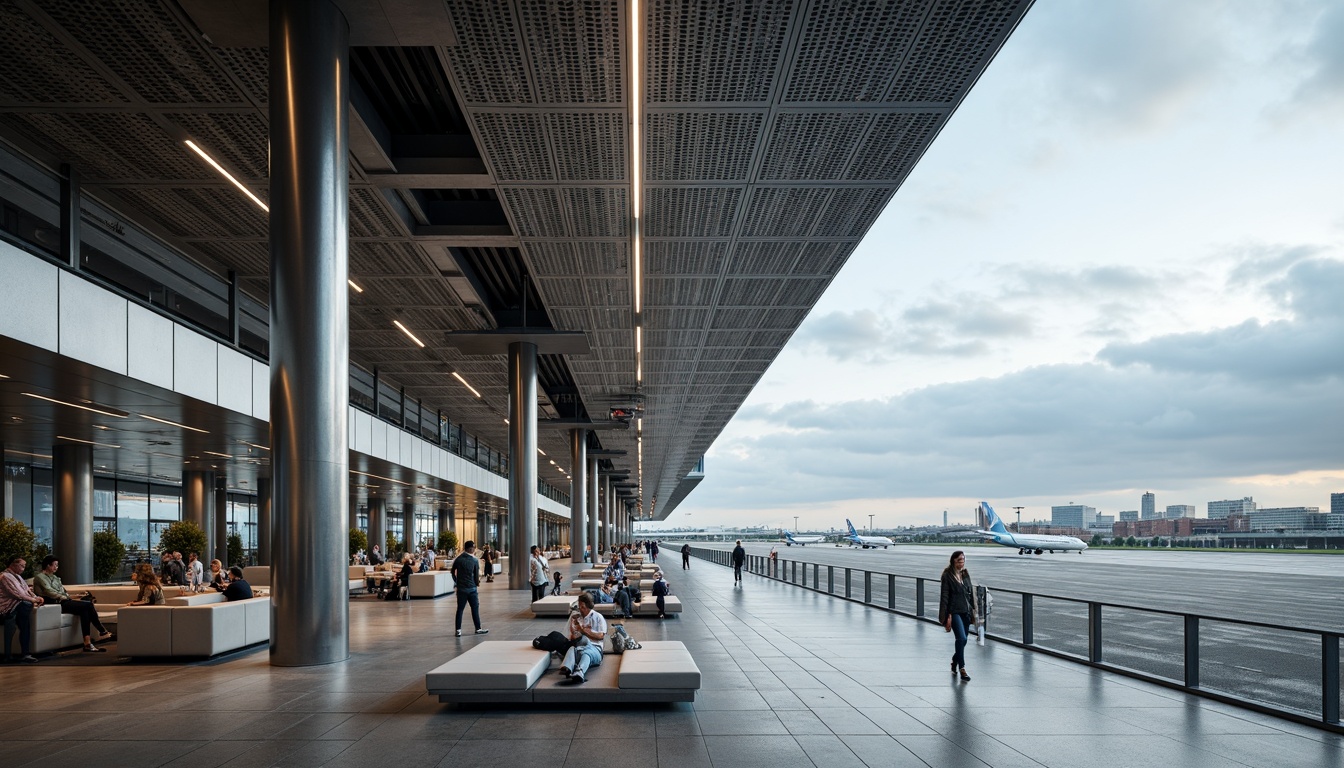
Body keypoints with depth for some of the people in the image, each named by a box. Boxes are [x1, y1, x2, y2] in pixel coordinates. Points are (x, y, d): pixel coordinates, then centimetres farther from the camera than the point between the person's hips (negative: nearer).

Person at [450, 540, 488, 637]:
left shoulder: (458, 559, -2)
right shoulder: (475, 560, -9)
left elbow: (453, 572, 7)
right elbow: (477, 575, -5)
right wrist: (477, 582, 15)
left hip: (461, 588, 3)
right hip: (471, 588, -3)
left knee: (460, 609, 6)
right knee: (475, 608, 7)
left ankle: (458, 630, 3)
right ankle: (478, 629, 12)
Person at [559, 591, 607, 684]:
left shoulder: (598, 617, 12)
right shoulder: (574, 616, 20)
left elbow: (601, 636, 1)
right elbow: (572, 637, 16)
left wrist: (584, 630, -1)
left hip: (594, 647, -2)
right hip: (577, 645, 2)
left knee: (586, 653, -39)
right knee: (572, 649, -36)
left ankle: (579, 672, -70)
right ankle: (566, 669, -67)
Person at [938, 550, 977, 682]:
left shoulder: (966, 574, 12)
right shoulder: (947, 576, -6)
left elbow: (971, 593, 16)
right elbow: (944, 596, -8)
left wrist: (973, 611, 12)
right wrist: (947, 616, -12)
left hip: (966, 612, 6)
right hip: (954, 612, -6)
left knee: (962, 640, 10)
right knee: (962, 639, -18)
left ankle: (955, 661, 34)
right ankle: (962, 669, -13)